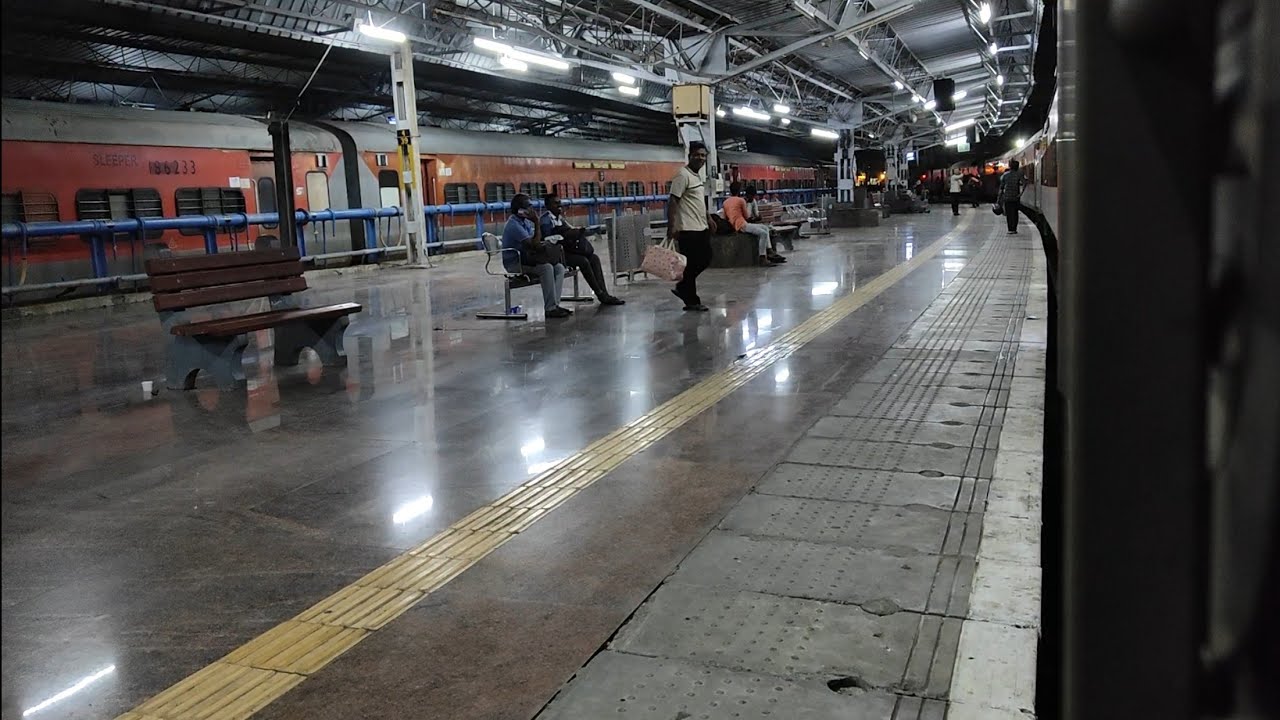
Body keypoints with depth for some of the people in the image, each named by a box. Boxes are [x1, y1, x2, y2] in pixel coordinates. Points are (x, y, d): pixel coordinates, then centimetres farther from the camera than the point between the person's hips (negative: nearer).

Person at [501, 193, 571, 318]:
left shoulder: (526, 221, 11)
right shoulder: (514, 225, -19)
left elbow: (537, 242, 19)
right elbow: (534, 244, -25)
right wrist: (537, 223, -21)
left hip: (525, 258, 9)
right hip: (514, 264, -9)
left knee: (559, 267, -7)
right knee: (546, 268, -31)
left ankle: (555, 304, -13)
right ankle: (550, 309, -28)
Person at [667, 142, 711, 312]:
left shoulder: (700, 176, 15)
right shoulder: (683, 175, -13)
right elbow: (672, 202, -19)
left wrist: (708, 220, 25)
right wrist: (671, 227, -25)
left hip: (702, 228, 9)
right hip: (688, 229, -9)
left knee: (705, 260, 14)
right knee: (691, 265, -2)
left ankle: (683, 288, 26)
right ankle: (691, 301, 8)